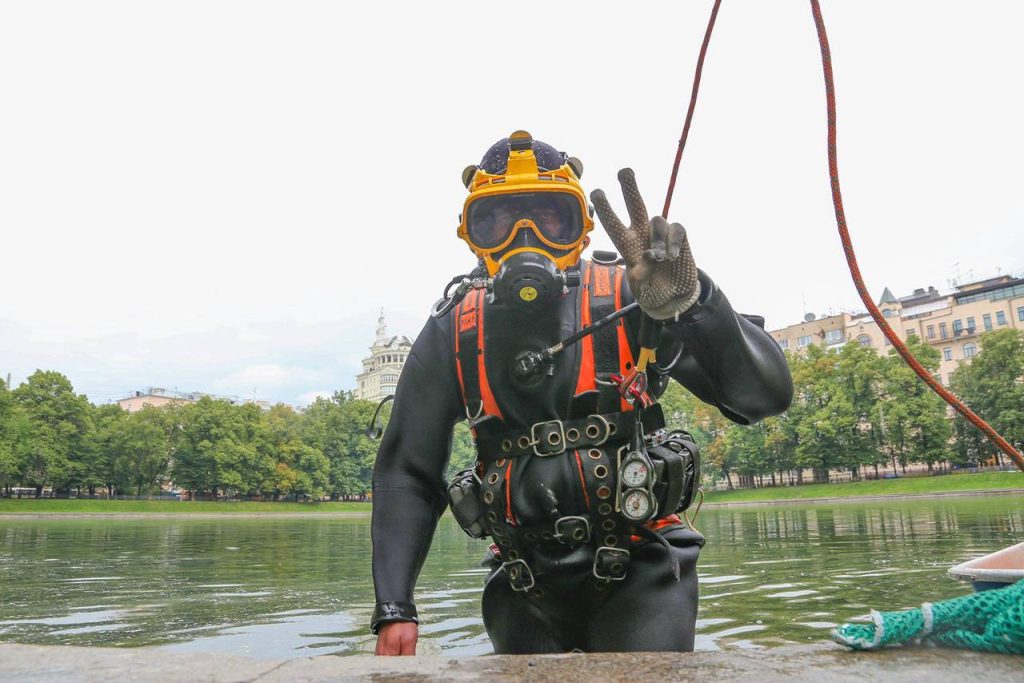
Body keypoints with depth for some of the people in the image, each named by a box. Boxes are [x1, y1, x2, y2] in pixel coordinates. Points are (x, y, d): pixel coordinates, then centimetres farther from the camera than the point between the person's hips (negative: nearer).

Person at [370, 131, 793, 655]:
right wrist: (394, 608, -7)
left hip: (639, 570, -2)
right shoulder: (451, 335, -3)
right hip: (525, 581, 3)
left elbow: (766, 395, -18)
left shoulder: (628, 301, -11)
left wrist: (690, 301, -34)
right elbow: (407, 475, 0)